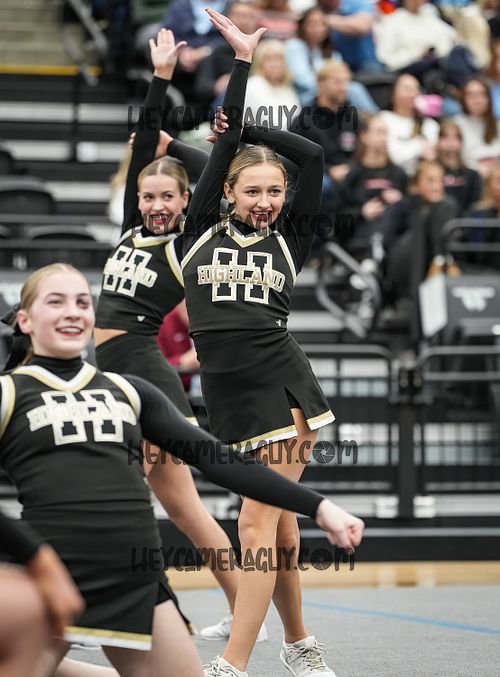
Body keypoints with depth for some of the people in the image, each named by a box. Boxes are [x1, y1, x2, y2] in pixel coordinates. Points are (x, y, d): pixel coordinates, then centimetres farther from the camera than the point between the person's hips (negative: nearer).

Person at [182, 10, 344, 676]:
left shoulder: (289, 239, 9)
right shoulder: (203, 230, 10)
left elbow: (313, 156, 4)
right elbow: (224, 142, 7)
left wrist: (246, 130, 11)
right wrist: (241, 63, 10)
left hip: (284, 383, -2)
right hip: (227, 391, 2)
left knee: (259, 523, -8)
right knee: (278, 521, 8)